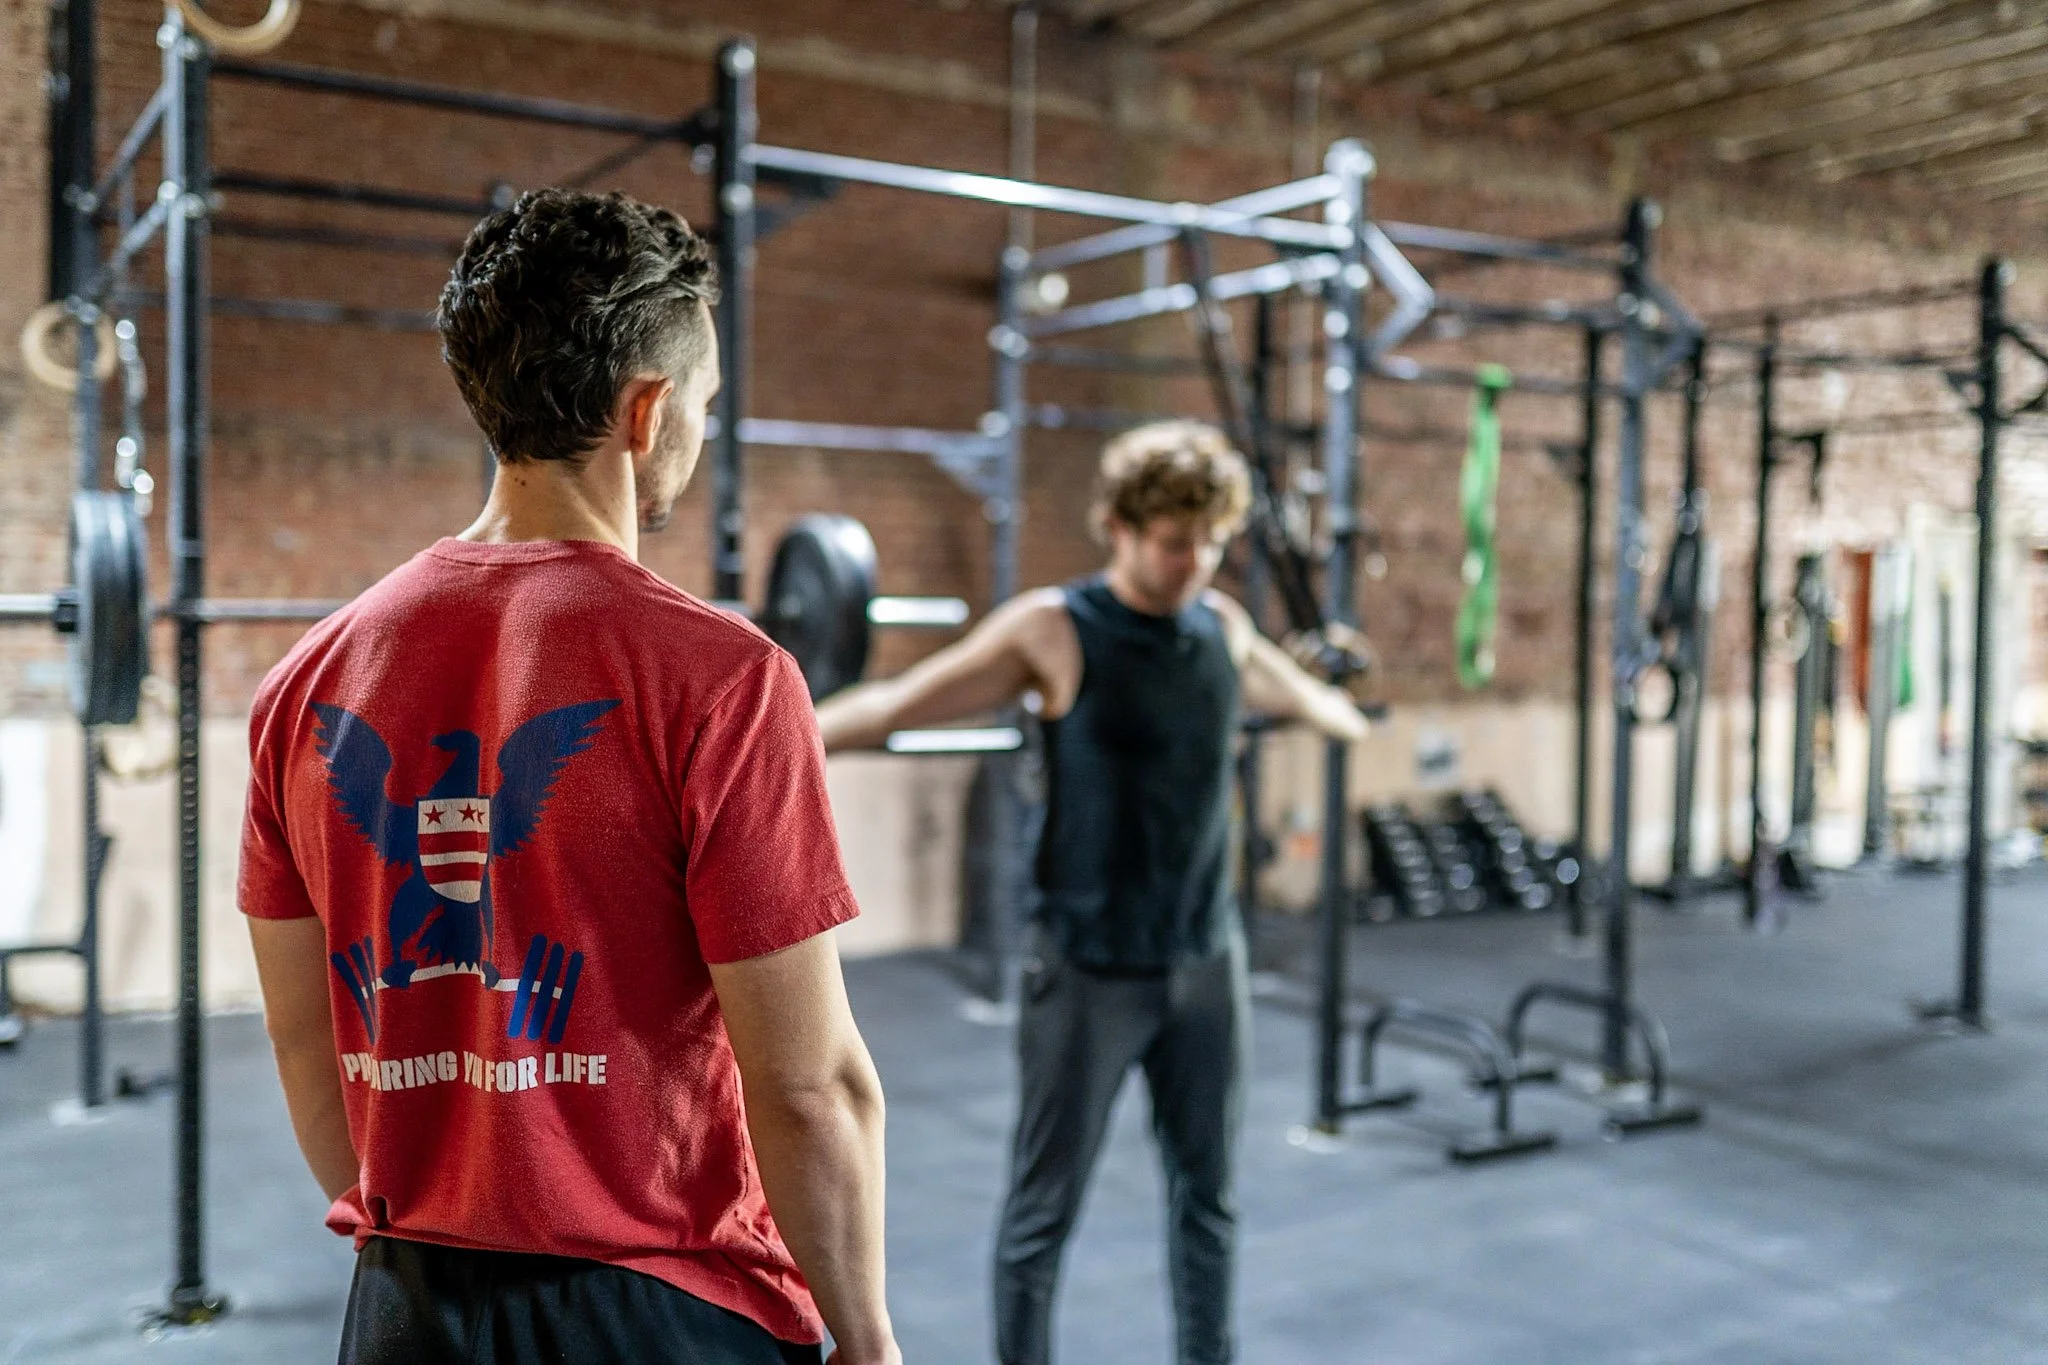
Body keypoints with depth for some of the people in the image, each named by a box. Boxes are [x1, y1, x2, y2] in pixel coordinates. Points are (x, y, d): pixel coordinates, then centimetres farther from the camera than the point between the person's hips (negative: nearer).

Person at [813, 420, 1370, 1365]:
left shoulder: (1224, 625, 5)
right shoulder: (1053, 631, -11)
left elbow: (1293, 696, 27)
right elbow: (901, 704, -10)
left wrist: (1352, 718, 45)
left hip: (1206, 961, 5)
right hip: (1089, 972, -5)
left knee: (1206, 1193, 17)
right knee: (1044, 1209, 6)